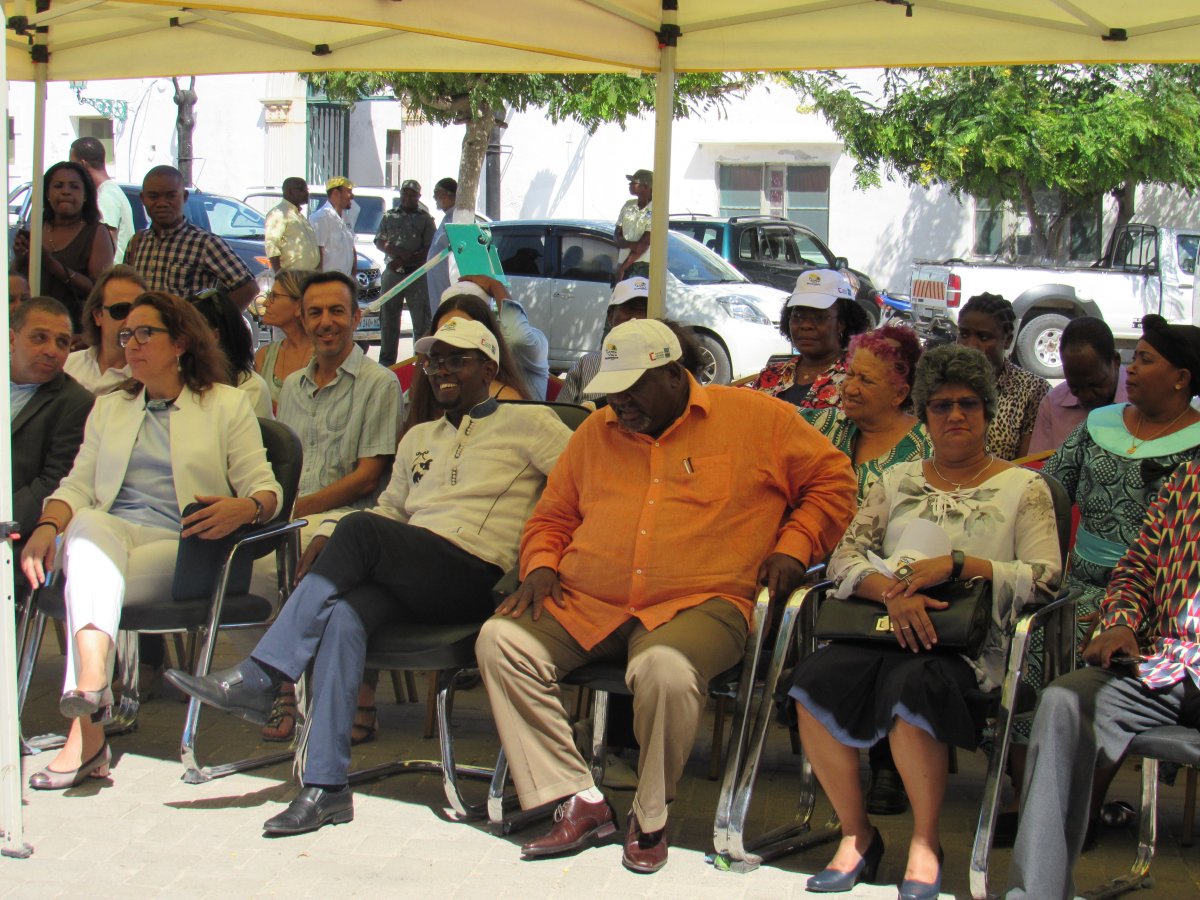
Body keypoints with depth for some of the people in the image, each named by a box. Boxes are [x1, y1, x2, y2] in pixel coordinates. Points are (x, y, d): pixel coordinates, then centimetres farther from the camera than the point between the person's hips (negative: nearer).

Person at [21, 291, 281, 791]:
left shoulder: (227, 404, 14)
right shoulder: (109, 408, 28)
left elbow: (264, 487, 5)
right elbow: (78, 485, 15)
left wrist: (244, 508, -20)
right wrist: (47, 527, -7)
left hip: (182, 546, -2)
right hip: (112, 533, 3)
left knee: (90, 582, -32)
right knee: (89, 526, -35)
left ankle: (84, 734, -39)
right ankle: (91, 678, -55)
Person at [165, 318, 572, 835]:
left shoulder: (527, 425, 12)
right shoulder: (418, 439, 32)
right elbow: (390, 507, 32)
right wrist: (329, 534, 12)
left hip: (471, 577, -5)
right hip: (405, 581, 5)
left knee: (362, 530, -30)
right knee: (344, 613, -30)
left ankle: (258, 678, -28)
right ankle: (326, 786, -33)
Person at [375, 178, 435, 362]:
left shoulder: (425, 218, 3)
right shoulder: (389, 216, 13)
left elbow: (430, 249, -4)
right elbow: (379, 241, 12)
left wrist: (405, 260, -13)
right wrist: (394, 251, -9)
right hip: (392, 273, 3)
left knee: (421, 321, -4)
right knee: (388, 319, 7)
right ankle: (386, 361, 14)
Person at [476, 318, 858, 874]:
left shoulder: (756, 419, 5)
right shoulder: (596, 433, 18)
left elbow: (832, 479, 10)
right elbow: (551, 517, 26)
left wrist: (791, 549, -2)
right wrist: (541, 566, 5)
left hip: (699, 603, -5)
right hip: (585, 605, 5)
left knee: (666, 669, -38)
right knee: (501, 640, -18)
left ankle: (650, 819, -12)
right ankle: (578, 801, -15)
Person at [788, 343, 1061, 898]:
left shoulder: (1023, 488, 12)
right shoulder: (898, 481, 21)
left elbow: (1044, 577, -1)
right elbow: (845, 559, 10)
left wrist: (956, 564, -12)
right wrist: (893, 591, -11)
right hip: (887, 627, 3)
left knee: (911, 685, -36)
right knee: (815, 682, -28)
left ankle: (926, 845, -16)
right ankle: (856, 836, -10)